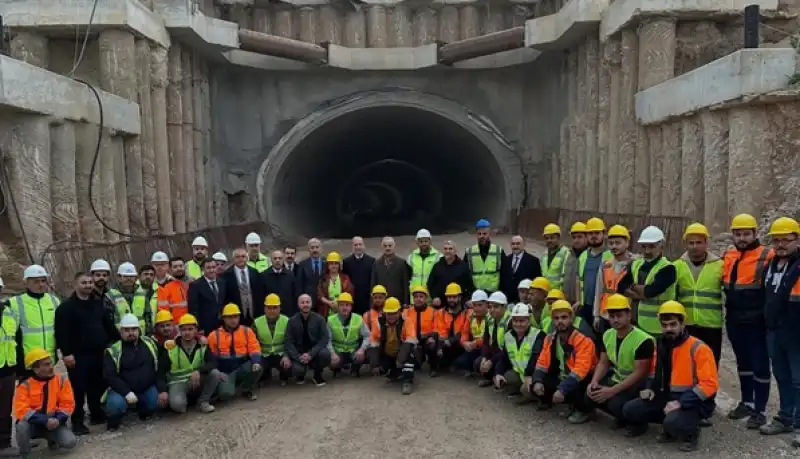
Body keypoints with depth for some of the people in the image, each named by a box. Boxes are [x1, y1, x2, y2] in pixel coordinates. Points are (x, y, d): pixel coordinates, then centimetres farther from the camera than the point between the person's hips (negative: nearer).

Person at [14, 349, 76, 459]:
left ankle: (52, 439, 15)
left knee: (70, 442, -21)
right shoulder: (25, 384, -11)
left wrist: (58, 420, -24)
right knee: (22, 426, -35)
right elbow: (22, 410, -20)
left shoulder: (61, 380, -6)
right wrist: (45, 421, -29)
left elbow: (67, 404, -5)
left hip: (54, 422, 1)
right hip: (33, 423, -1)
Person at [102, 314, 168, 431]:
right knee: (116, 404, -33)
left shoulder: (151, 344, 3)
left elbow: (162, 368, 2)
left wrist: (162, 390, -10)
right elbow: (109, 376, -14)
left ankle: (144, 410, 15)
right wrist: (127, 393, -24)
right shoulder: (113, 351, -8)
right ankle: (113, 419, 4)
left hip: (148, 389, 4)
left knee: (162, 400, -21)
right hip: (122, 390, -3)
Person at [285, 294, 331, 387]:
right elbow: (289, 342, -4)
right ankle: (300, 375, 10)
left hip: (315, 352, 1)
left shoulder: (319, 319, -4)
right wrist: (298, 357, -20)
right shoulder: (292, 321, -2)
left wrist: (311, 354, -22)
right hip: (299, 354, -1)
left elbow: (325, 339, -9)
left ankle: (317, 375, -1)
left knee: (325, 353, -32)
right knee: (297, 370, -31)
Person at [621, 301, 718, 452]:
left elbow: (709, 384, -20)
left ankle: (691, 431, 0)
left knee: (672, 422, -36)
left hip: (692, 402, -7)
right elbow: (656, 372, 23)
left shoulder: (698, 348, -16)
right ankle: (670, 423, 9)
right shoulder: (660, 345, 6)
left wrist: (681, 403, -24)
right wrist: (650, 388, 3)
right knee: (629, 410, -9)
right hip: (667, 397, 7)